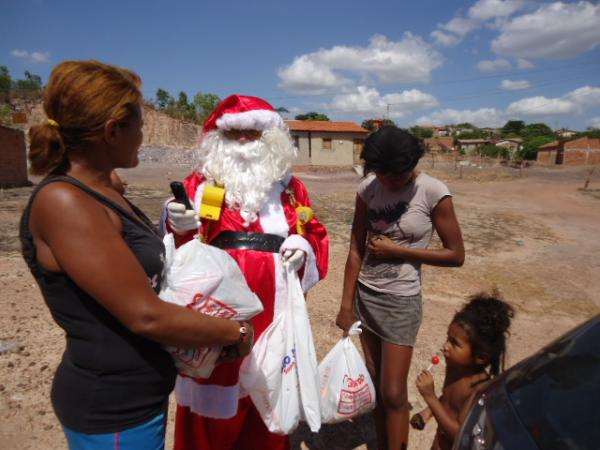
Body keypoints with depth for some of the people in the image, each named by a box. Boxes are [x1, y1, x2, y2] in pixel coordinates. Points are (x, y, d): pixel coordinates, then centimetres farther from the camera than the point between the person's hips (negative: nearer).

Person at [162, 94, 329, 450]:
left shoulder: (290, 187, 11)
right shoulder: (200, 184, 1)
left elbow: (316, 234, 15)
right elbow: (178, 249, -4)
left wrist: (304, 246, -6)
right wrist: (179, 226, -25)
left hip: (273, 312, 3)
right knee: (213, 414, 10)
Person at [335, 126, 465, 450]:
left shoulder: (433, 192, -14)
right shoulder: (367, 188, -4)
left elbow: (455, 255, -9)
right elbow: (356, 250, -1)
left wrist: (398, 250, -15)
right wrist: (346, 304, -1)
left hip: (401, 301, -3)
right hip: (364, 295, 4)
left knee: (393, 392, 4)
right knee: (375, 385, 16)